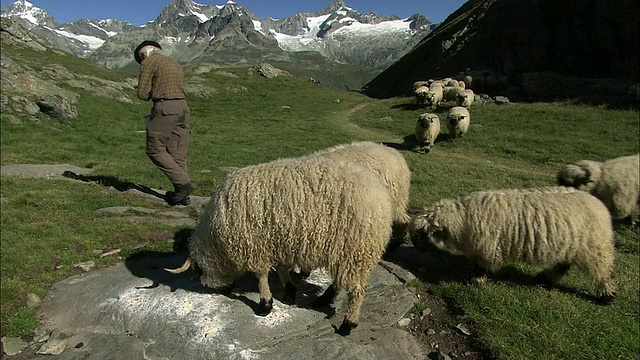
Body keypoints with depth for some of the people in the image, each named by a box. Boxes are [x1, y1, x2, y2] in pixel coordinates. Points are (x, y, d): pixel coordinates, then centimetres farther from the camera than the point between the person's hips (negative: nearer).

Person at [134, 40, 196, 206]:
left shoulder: (149, 61, 1)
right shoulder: (175, 63, 23)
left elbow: (142, 93, -4)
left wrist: (151, 94, 16)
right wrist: (156, 93, 16)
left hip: (165, 108, -7)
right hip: (183, 107, 7)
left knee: (155, 150, 1)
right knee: (178, 153, 7)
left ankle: (183, 182, -9)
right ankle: (182, 195, 8)